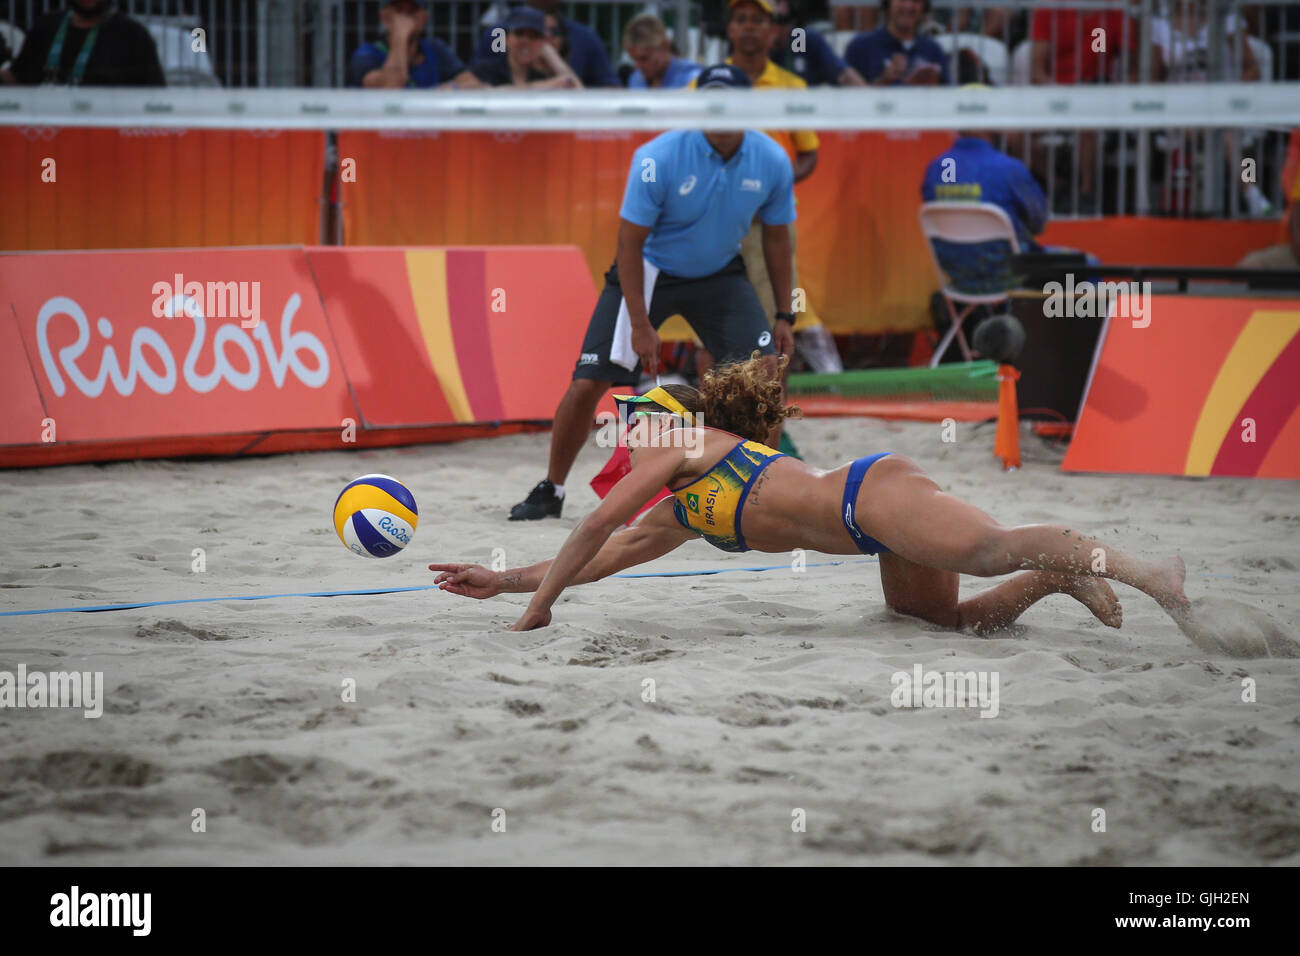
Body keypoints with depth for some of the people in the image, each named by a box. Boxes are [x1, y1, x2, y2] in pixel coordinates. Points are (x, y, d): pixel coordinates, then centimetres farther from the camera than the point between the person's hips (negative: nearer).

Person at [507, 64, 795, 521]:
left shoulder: (771, 161, -14)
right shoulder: (658, 158, -25)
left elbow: (776, 237, 2)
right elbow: (630, 241, -19)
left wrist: (785, 316, 2)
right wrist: (640, 325, -21)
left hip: (719, 273, 3)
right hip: (647, 272, -3)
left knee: (765, 366, -18)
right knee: (588, 383, -9)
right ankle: (550, 491, 11)